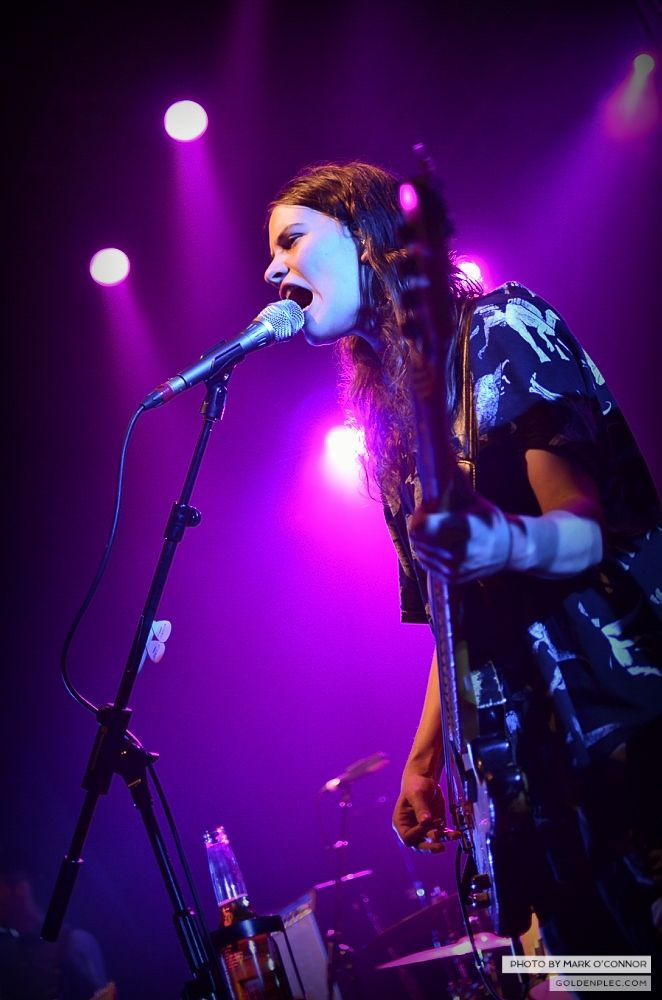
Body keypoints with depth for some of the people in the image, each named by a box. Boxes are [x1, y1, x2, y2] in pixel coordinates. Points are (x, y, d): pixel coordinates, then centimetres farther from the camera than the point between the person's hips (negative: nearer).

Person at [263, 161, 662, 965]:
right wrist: (424, 756, 14)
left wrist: (510, 543, -36)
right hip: (532, 751, 6)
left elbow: (595, 524, -14)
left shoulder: (499, 330, -5)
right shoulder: (386, 416, 15)